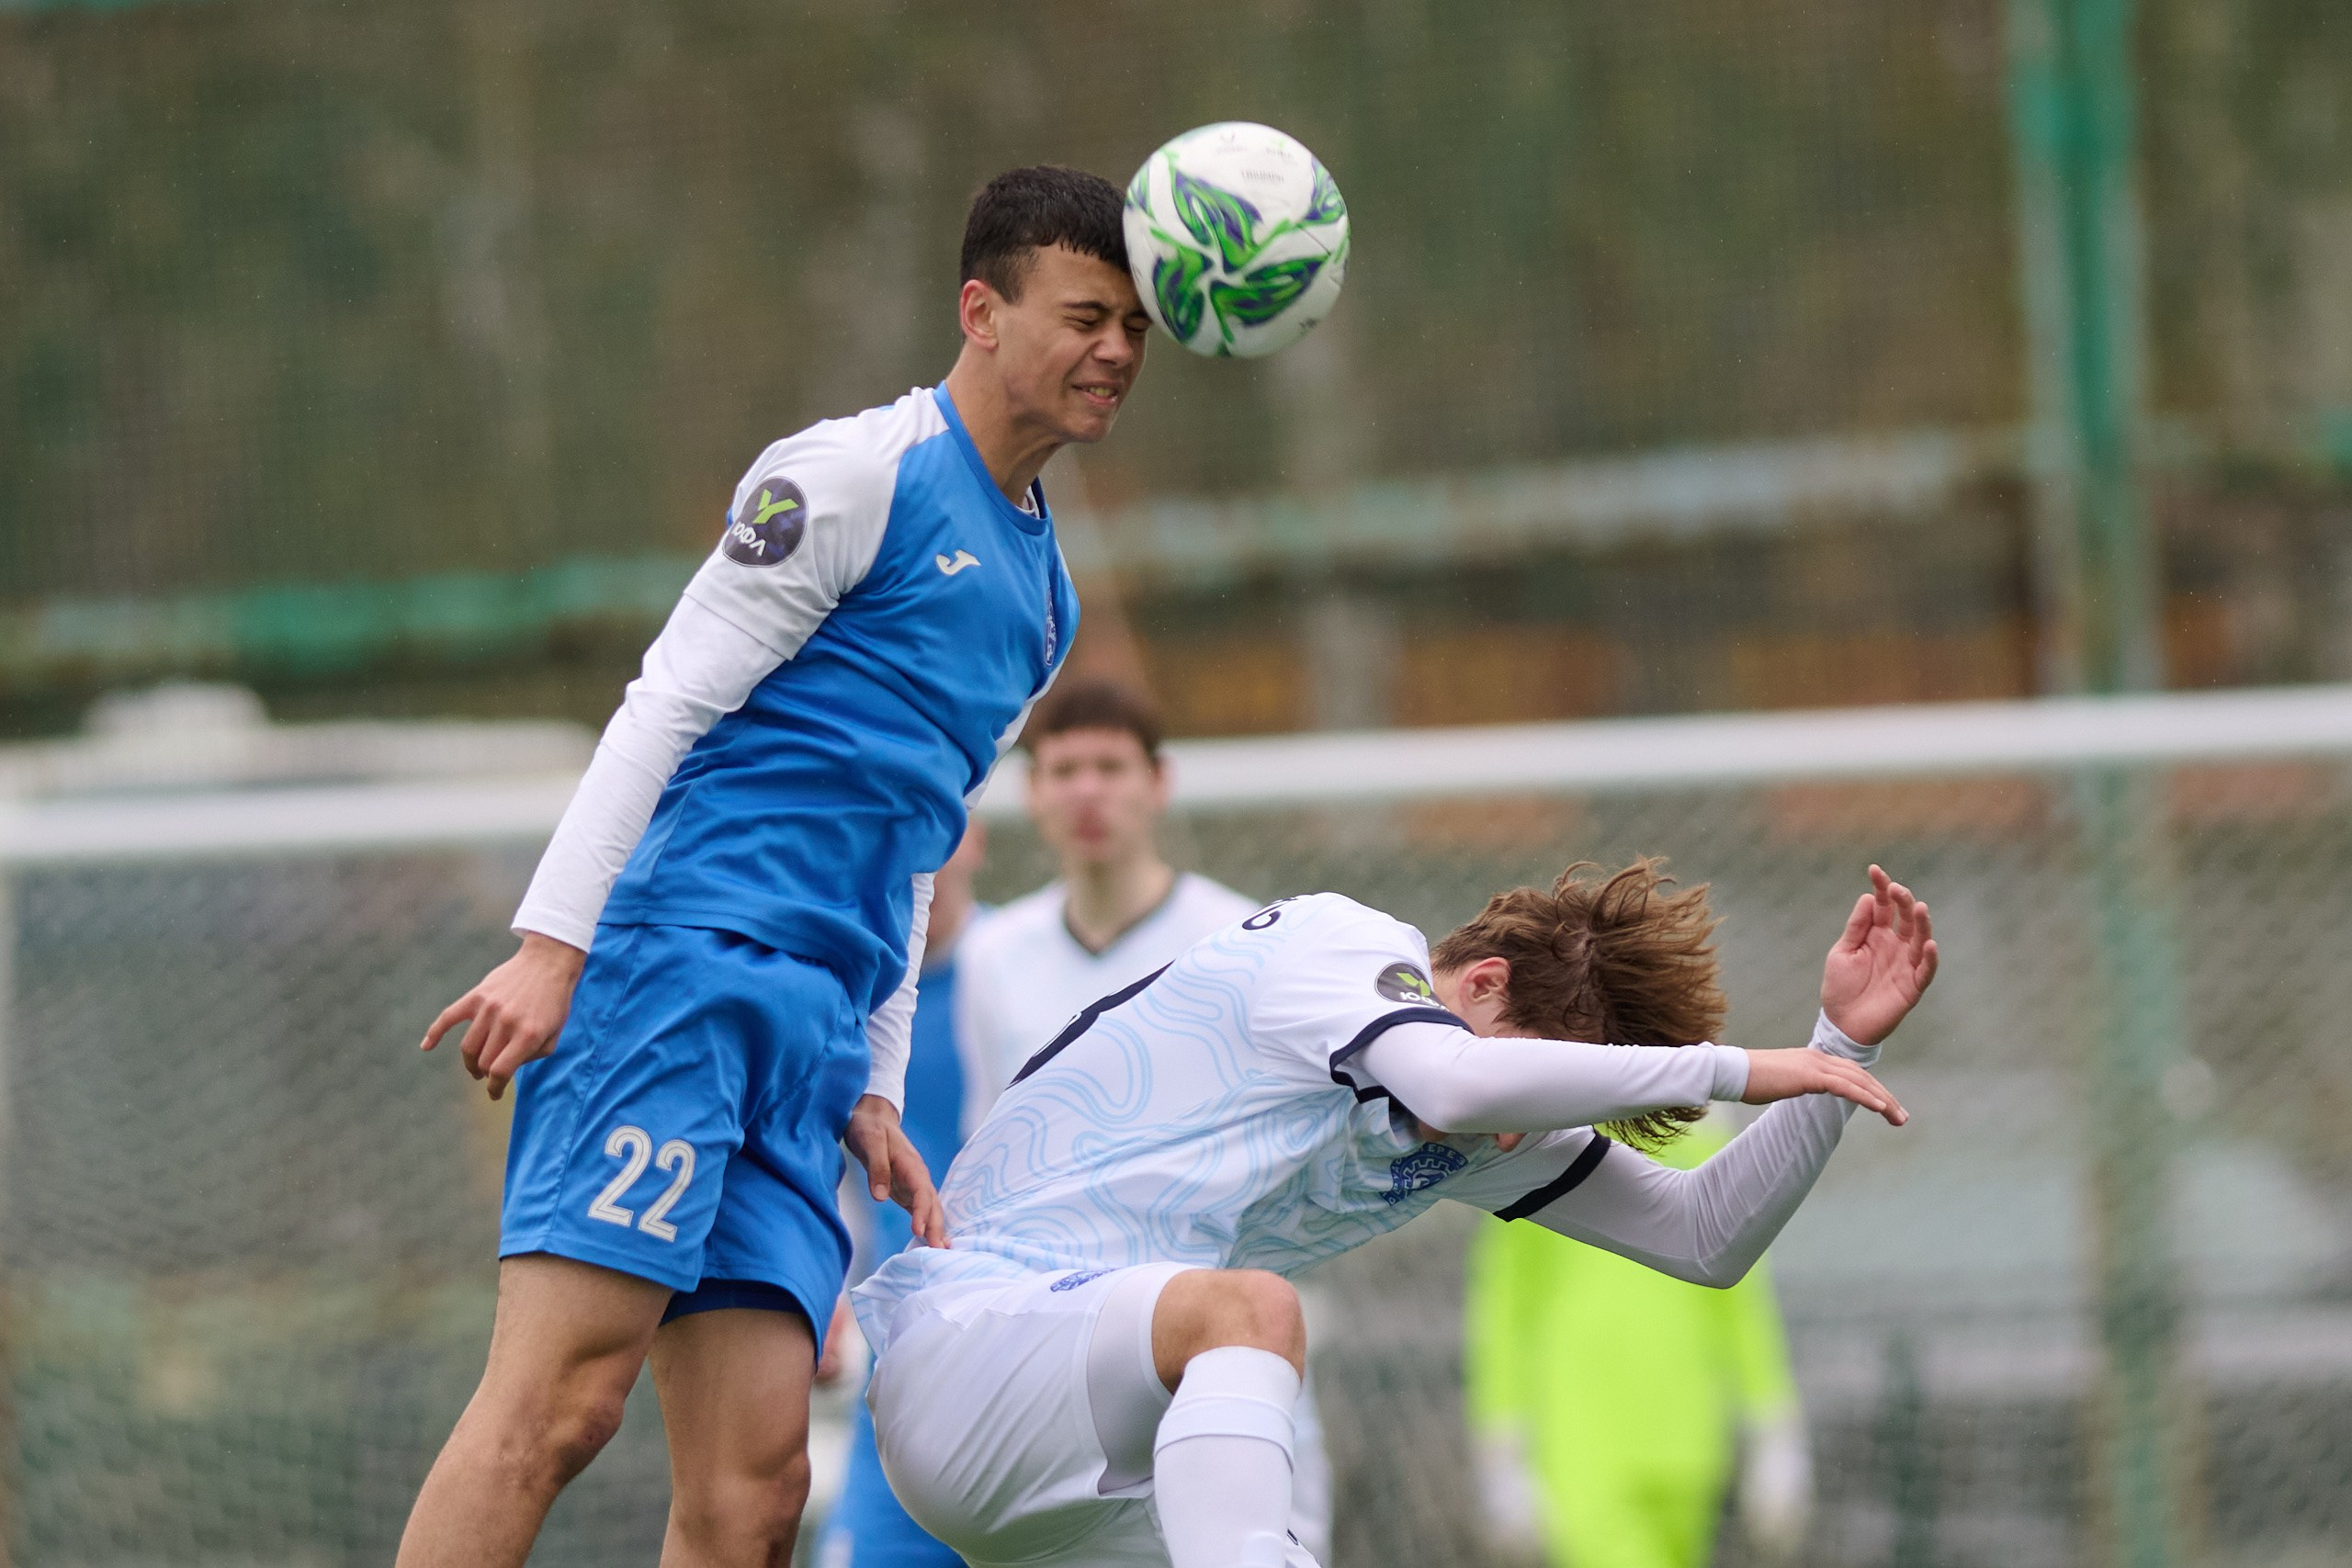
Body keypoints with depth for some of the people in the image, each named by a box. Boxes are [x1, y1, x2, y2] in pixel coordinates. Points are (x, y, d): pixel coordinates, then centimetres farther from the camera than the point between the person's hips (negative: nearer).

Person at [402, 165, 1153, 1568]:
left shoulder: (1044, 592, 25)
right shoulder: (852, 476, -1)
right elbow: (665, 706, -7)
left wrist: (873, 1088, 19)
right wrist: (552, 943, -16)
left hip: (809, 1033, 8)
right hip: (675, 962, -8)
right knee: (565, 1395, -21)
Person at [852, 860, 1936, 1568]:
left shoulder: (1482, 1140, 13)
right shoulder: (1337, 943, -12)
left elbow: (1708, 1236, 14)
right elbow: (1456, 1084, -33)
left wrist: (1840, 1045, 3)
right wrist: (1732, 1072, -25)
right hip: (969, 1331, -10)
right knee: (1250, 1308, -36)